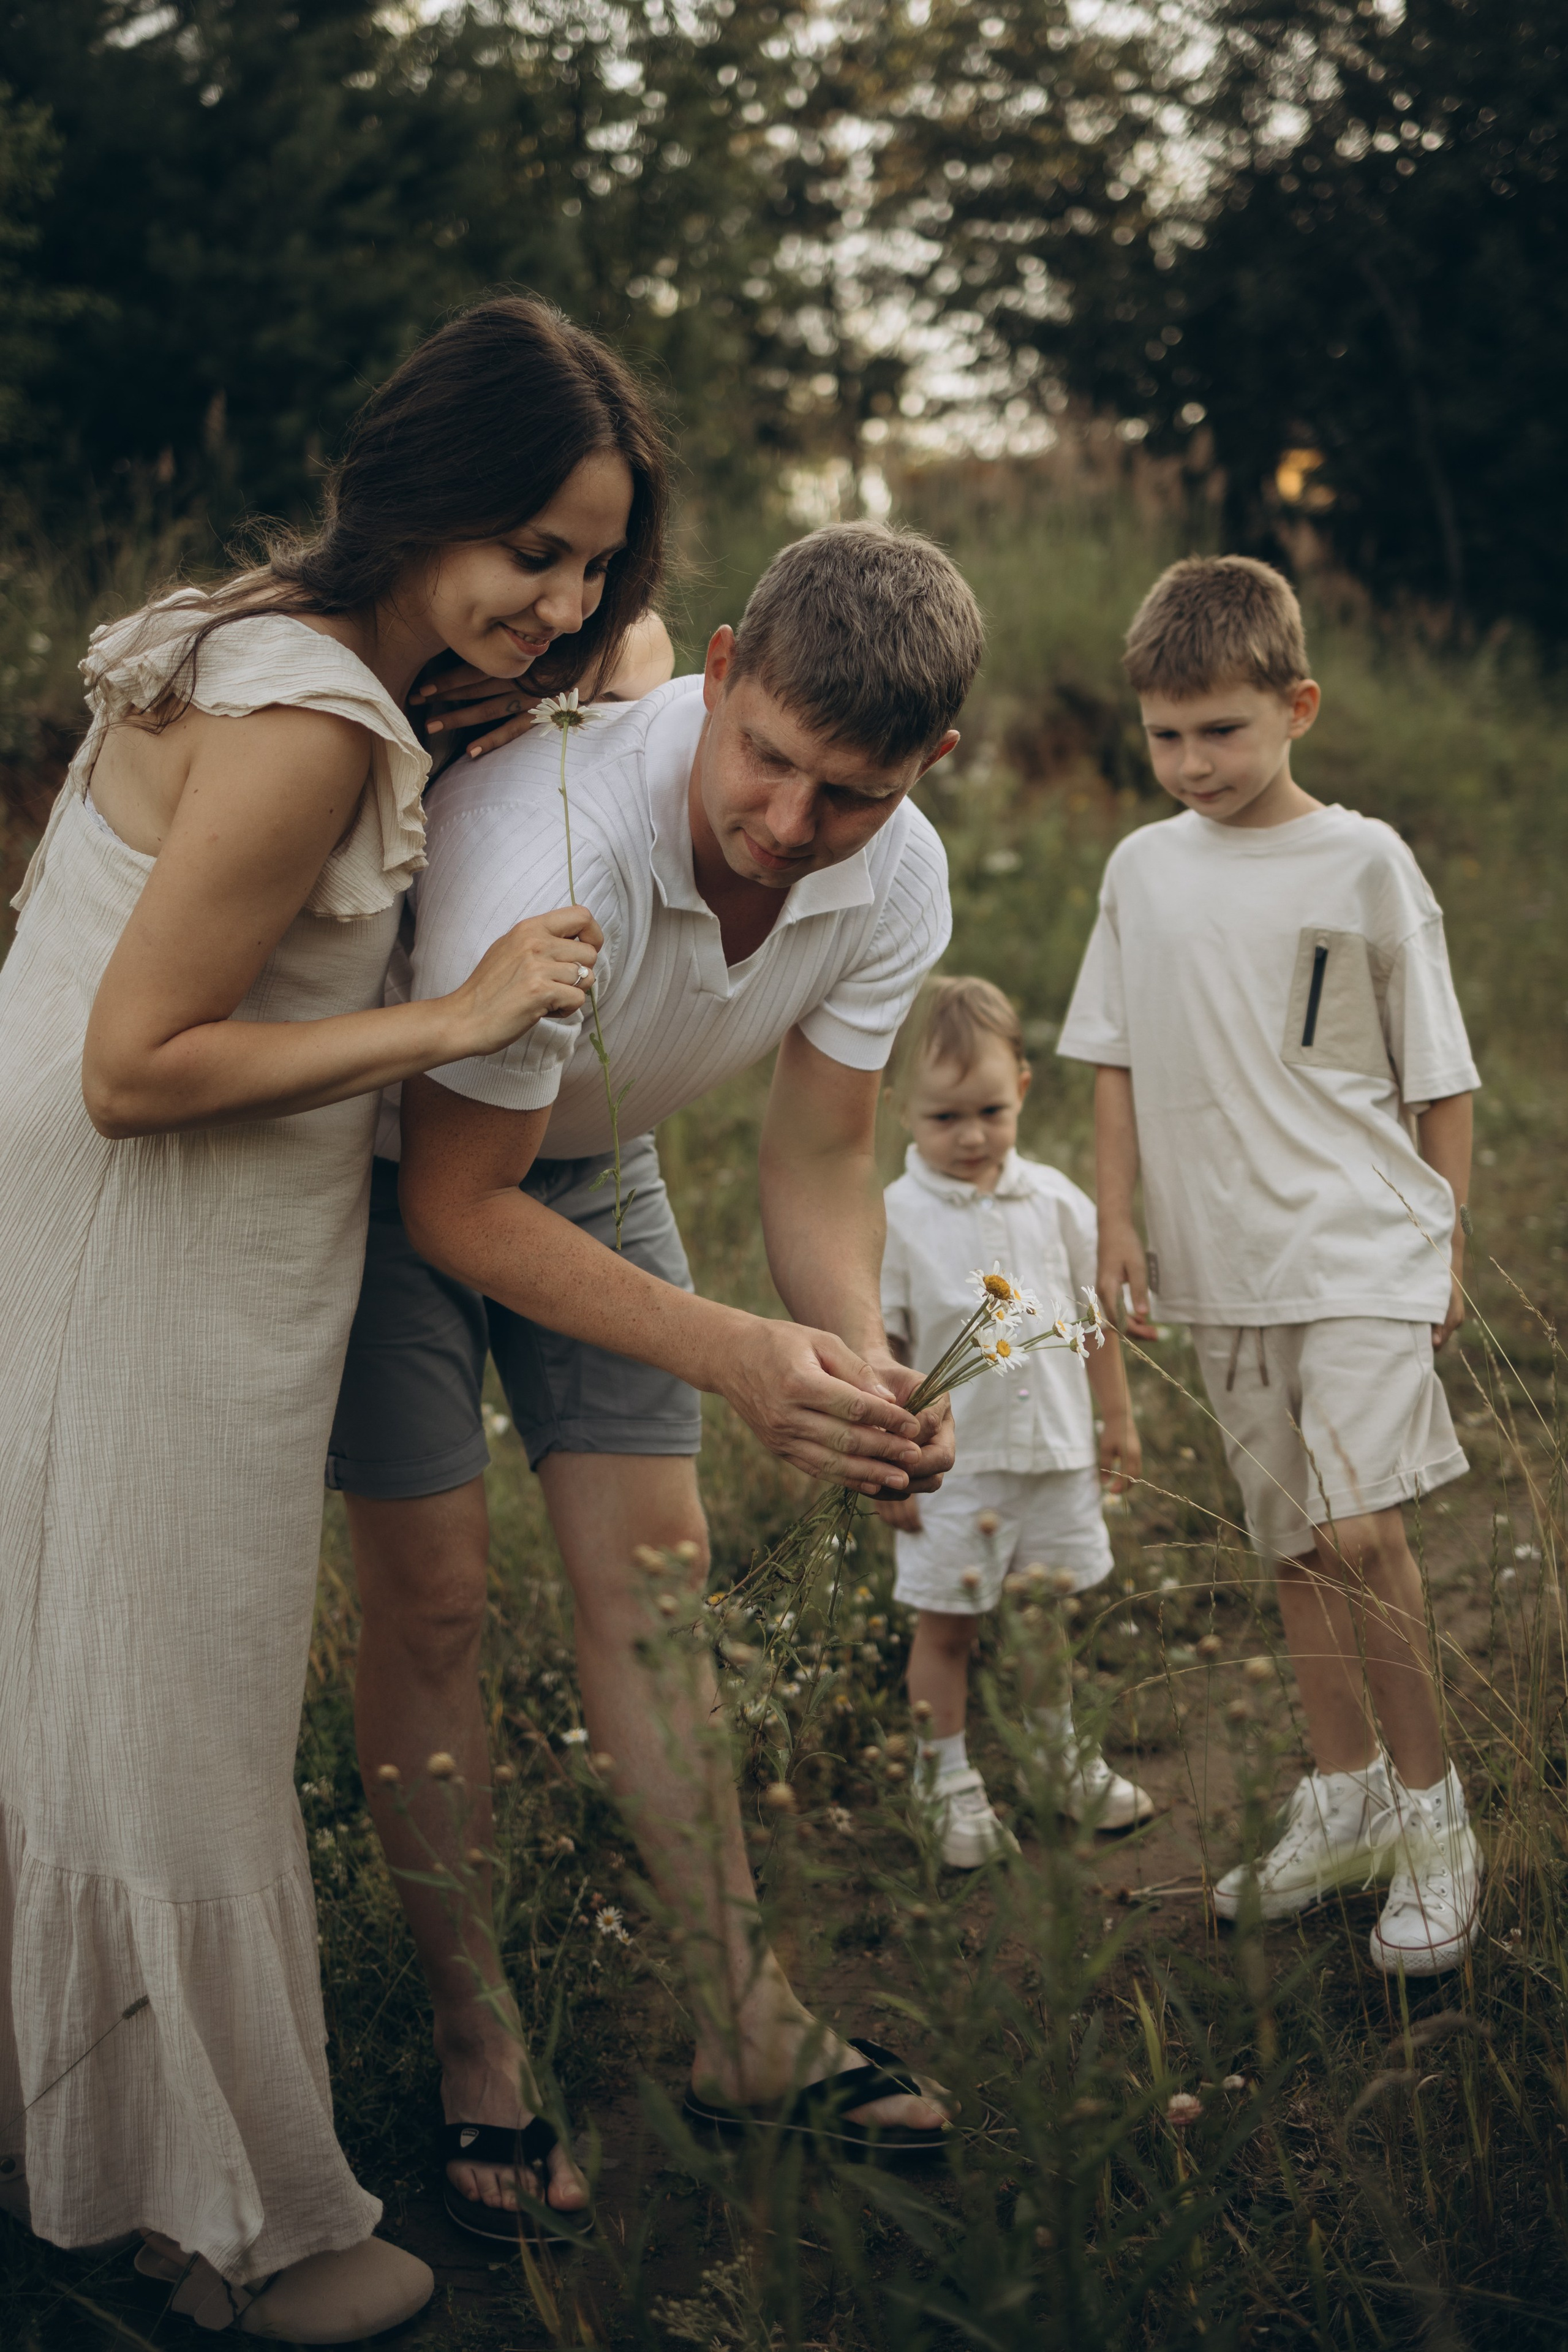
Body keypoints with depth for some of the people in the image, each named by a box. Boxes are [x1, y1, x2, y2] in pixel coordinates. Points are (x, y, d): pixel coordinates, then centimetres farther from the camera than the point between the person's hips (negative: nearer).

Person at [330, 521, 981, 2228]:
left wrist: (861, 1359, -29)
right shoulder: (545, 842, -40)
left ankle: (745, 2024, 12)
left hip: (587, 1155, 5)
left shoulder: (894, 882, -20)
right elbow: (456, 1207, -32)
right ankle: (474, 2047, 8)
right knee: (433, 1594, -7)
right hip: (385, 1158, -5)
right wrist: (734, 1356, -41)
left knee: (652, 1573, 2)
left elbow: (818, 1162, -9)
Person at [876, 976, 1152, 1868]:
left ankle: (1061, 1754, 38)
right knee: (947, 1625, 6)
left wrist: (1119, 1419, 15)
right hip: (953, 1466, -3)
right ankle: (952, 1783, 22)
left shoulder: (1055, 1202, -1)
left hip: (1057, 1453, 3)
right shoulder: (895, 1220, -11)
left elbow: (1093, 1317, 11)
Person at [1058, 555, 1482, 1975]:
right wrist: (1119, 1218, 8)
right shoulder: (1143, 872, 7)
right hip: (1223, 1269, 4)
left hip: (1364, 1250, -4)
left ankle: (1434, 1812, 2)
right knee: (1290, 1540, 11)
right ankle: (1346, 1803, 26)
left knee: (1357, 1528, -16)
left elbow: (1438, 1075, 2)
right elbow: (1119, 1064, 14)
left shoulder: (1364, 863, -4)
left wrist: (1448, 1239, 2)